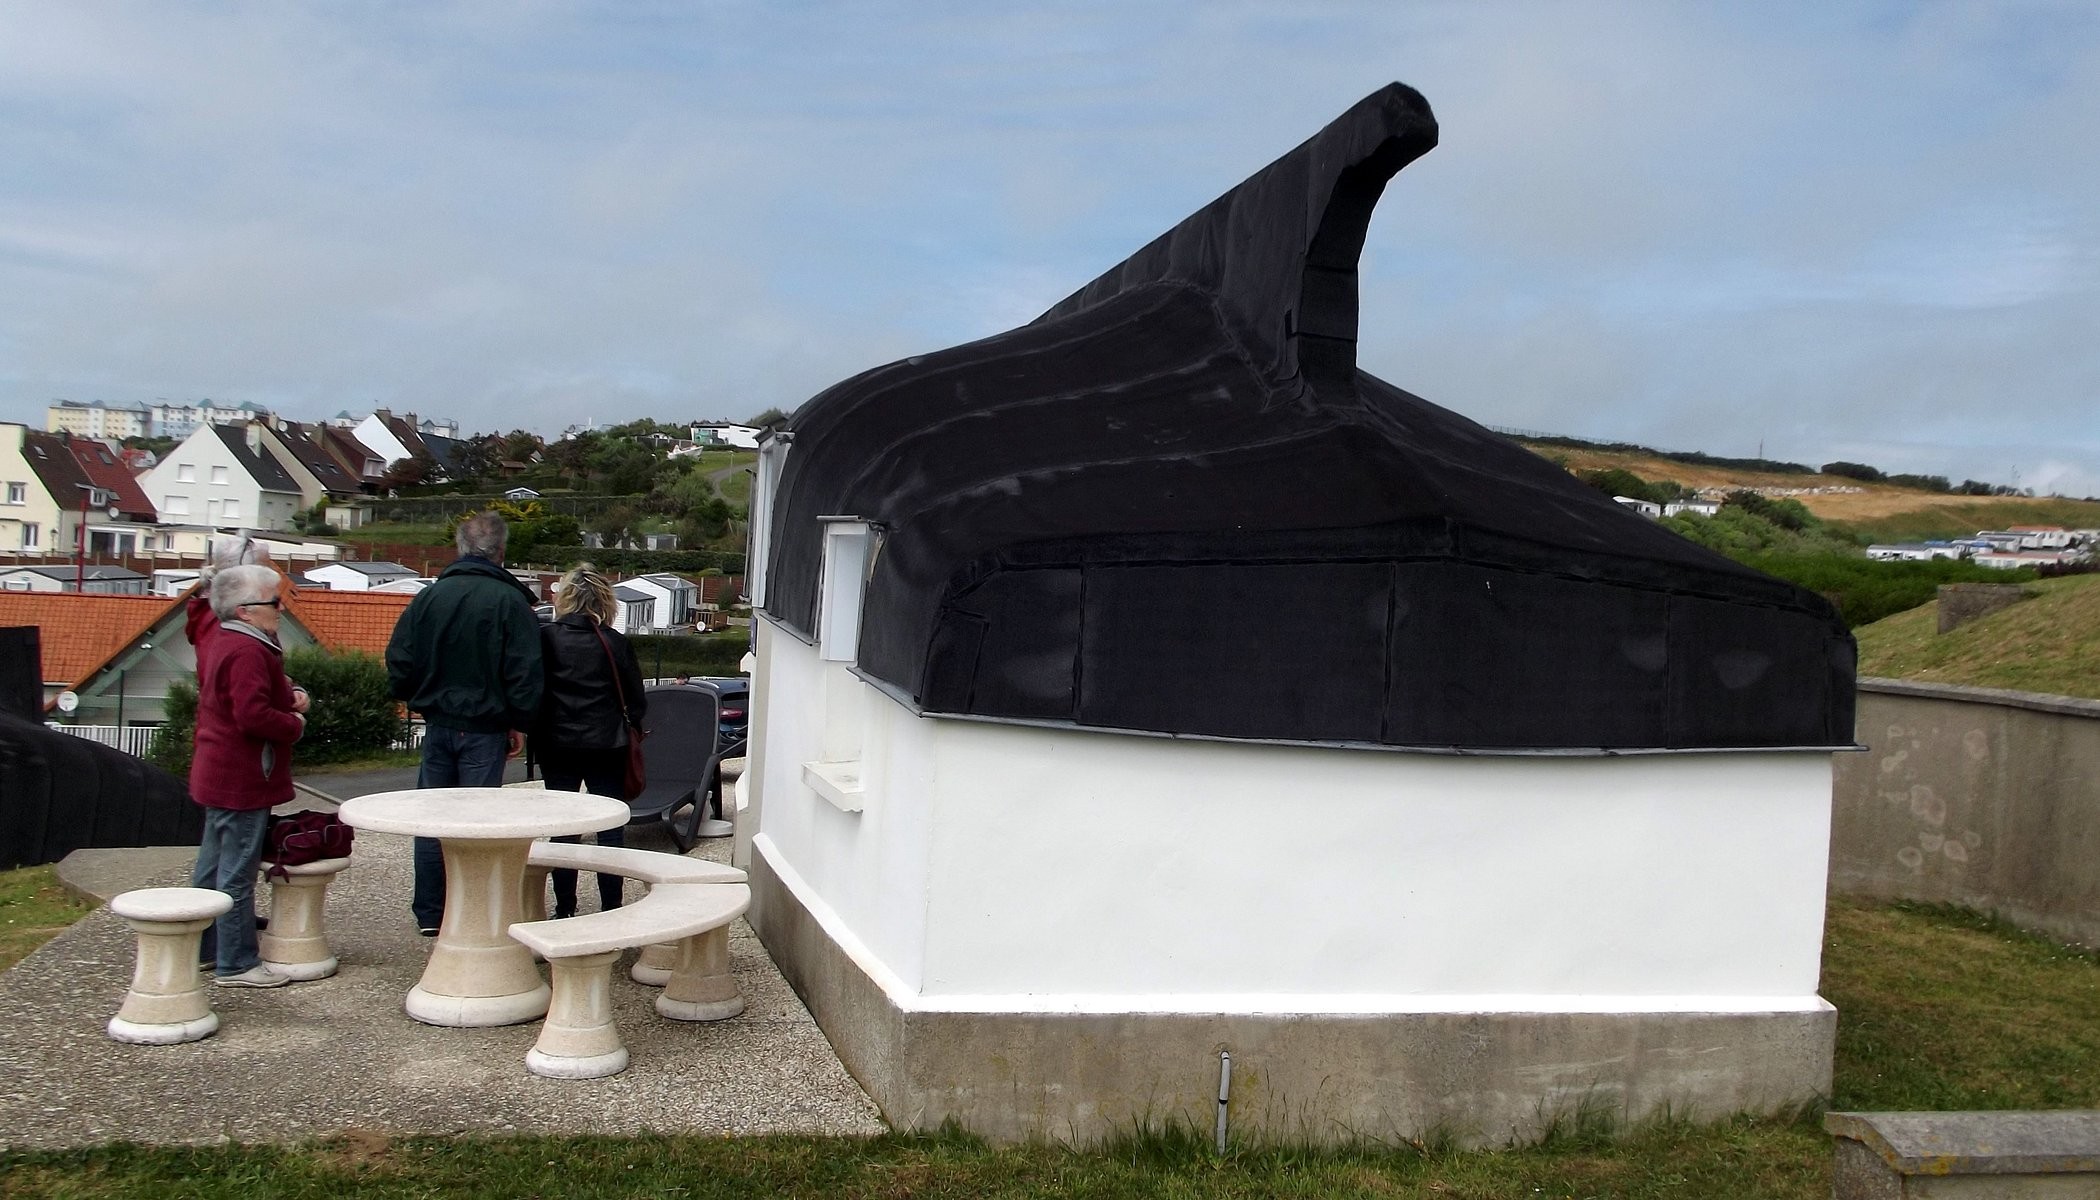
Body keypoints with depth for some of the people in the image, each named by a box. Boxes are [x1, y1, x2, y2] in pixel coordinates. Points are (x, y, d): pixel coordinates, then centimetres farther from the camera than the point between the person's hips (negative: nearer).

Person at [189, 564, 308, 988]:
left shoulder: (224, 643, 13)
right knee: (237, 873, -4)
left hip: (219, 776, 11)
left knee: (212, 868, 18)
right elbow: (254, 715, -29)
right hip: (242, 781, -11)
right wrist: (295, 724, -12)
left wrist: (289, 698, 5)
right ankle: (236, 964, 3)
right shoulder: (247, 652, -21)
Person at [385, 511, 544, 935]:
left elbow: (399, 662, 5)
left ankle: (429, 915, 18)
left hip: (437, 724, 4)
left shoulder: (428, 597, 1)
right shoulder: (509, 600, -9)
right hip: (485, 728, -3)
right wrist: (519, 723, -1)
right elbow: (523, 671, -12)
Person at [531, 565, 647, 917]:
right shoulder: (614, 643, -7)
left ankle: (565, 910, 12)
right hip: (606, 746, -1)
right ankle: (611, 909, 8)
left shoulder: (545, 638, -6)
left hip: (557, 746, 1)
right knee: (610, 830, 7)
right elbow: (636, 702, -1)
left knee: (562, 831, 10)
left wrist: (537, 732, 14)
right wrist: (629, 720, 20)